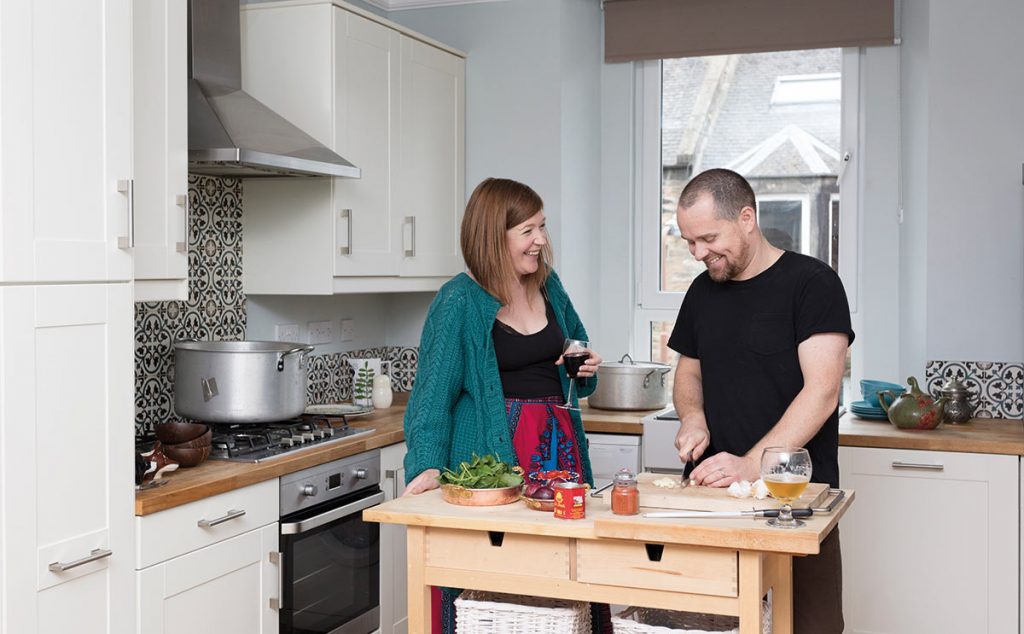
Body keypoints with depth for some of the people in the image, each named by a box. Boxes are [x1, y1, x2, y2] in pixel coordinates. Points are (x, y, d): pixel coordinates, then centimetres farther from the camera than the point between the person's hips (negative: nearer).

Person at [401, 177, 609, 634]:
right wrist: (428, 465, -22)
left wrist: (585, 368, 4)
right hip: (493, 455, -5)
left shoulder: (549, 286, 10)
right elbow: (434, 391, -11)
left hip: (559, 446, 6)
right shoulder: (459, 301, -8)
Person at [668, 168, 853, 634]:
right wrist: (692, 416, 1)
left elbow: (822, 391, -16)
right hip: (716, 491, 5)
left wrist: (753, 465, -24)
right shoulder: (703, 290, 11)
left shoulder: (811, 282, -8)